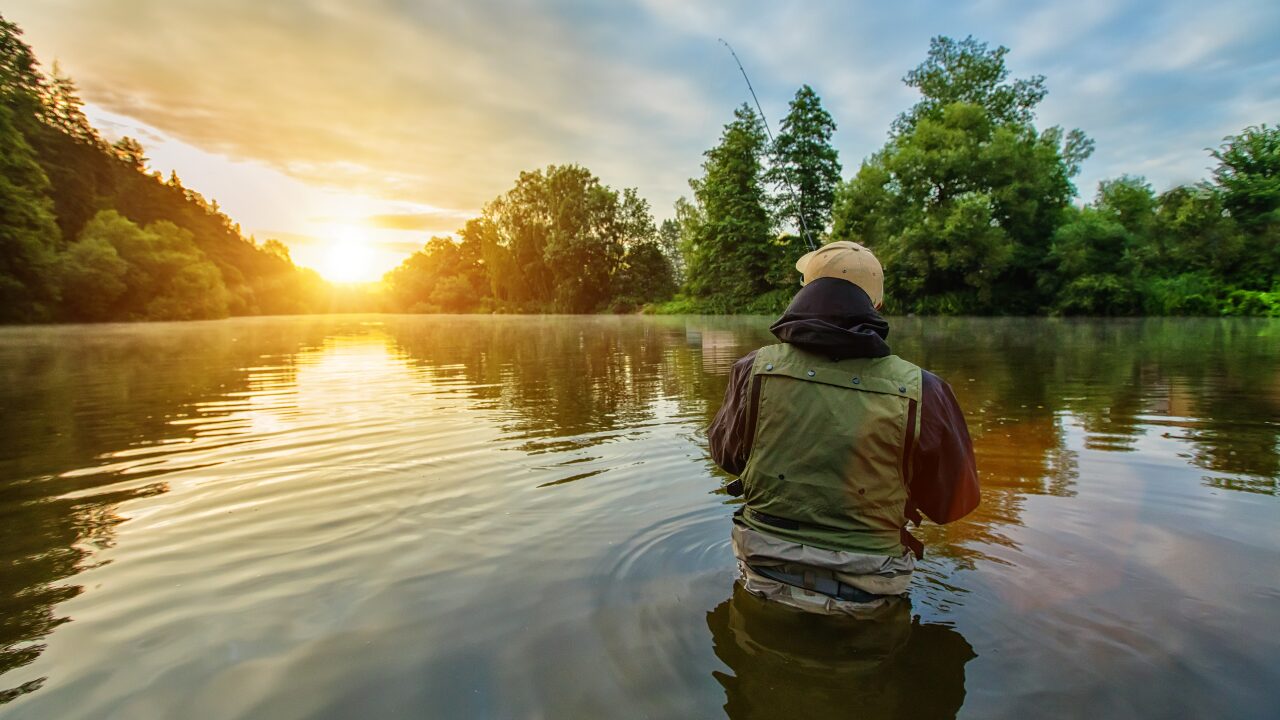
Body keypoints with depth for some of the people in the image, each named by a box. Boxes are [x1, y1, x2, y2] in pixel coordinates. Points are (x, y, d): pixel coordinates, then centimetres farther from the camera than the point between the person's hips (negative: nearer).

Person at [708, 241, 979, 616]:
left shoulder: (754, 370, -13)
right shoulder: (920, 392, -18)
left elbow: (724, 453, 6)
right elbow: (953, 505, -2)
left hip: (764, 580, 2)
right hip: (863, 599, -1)